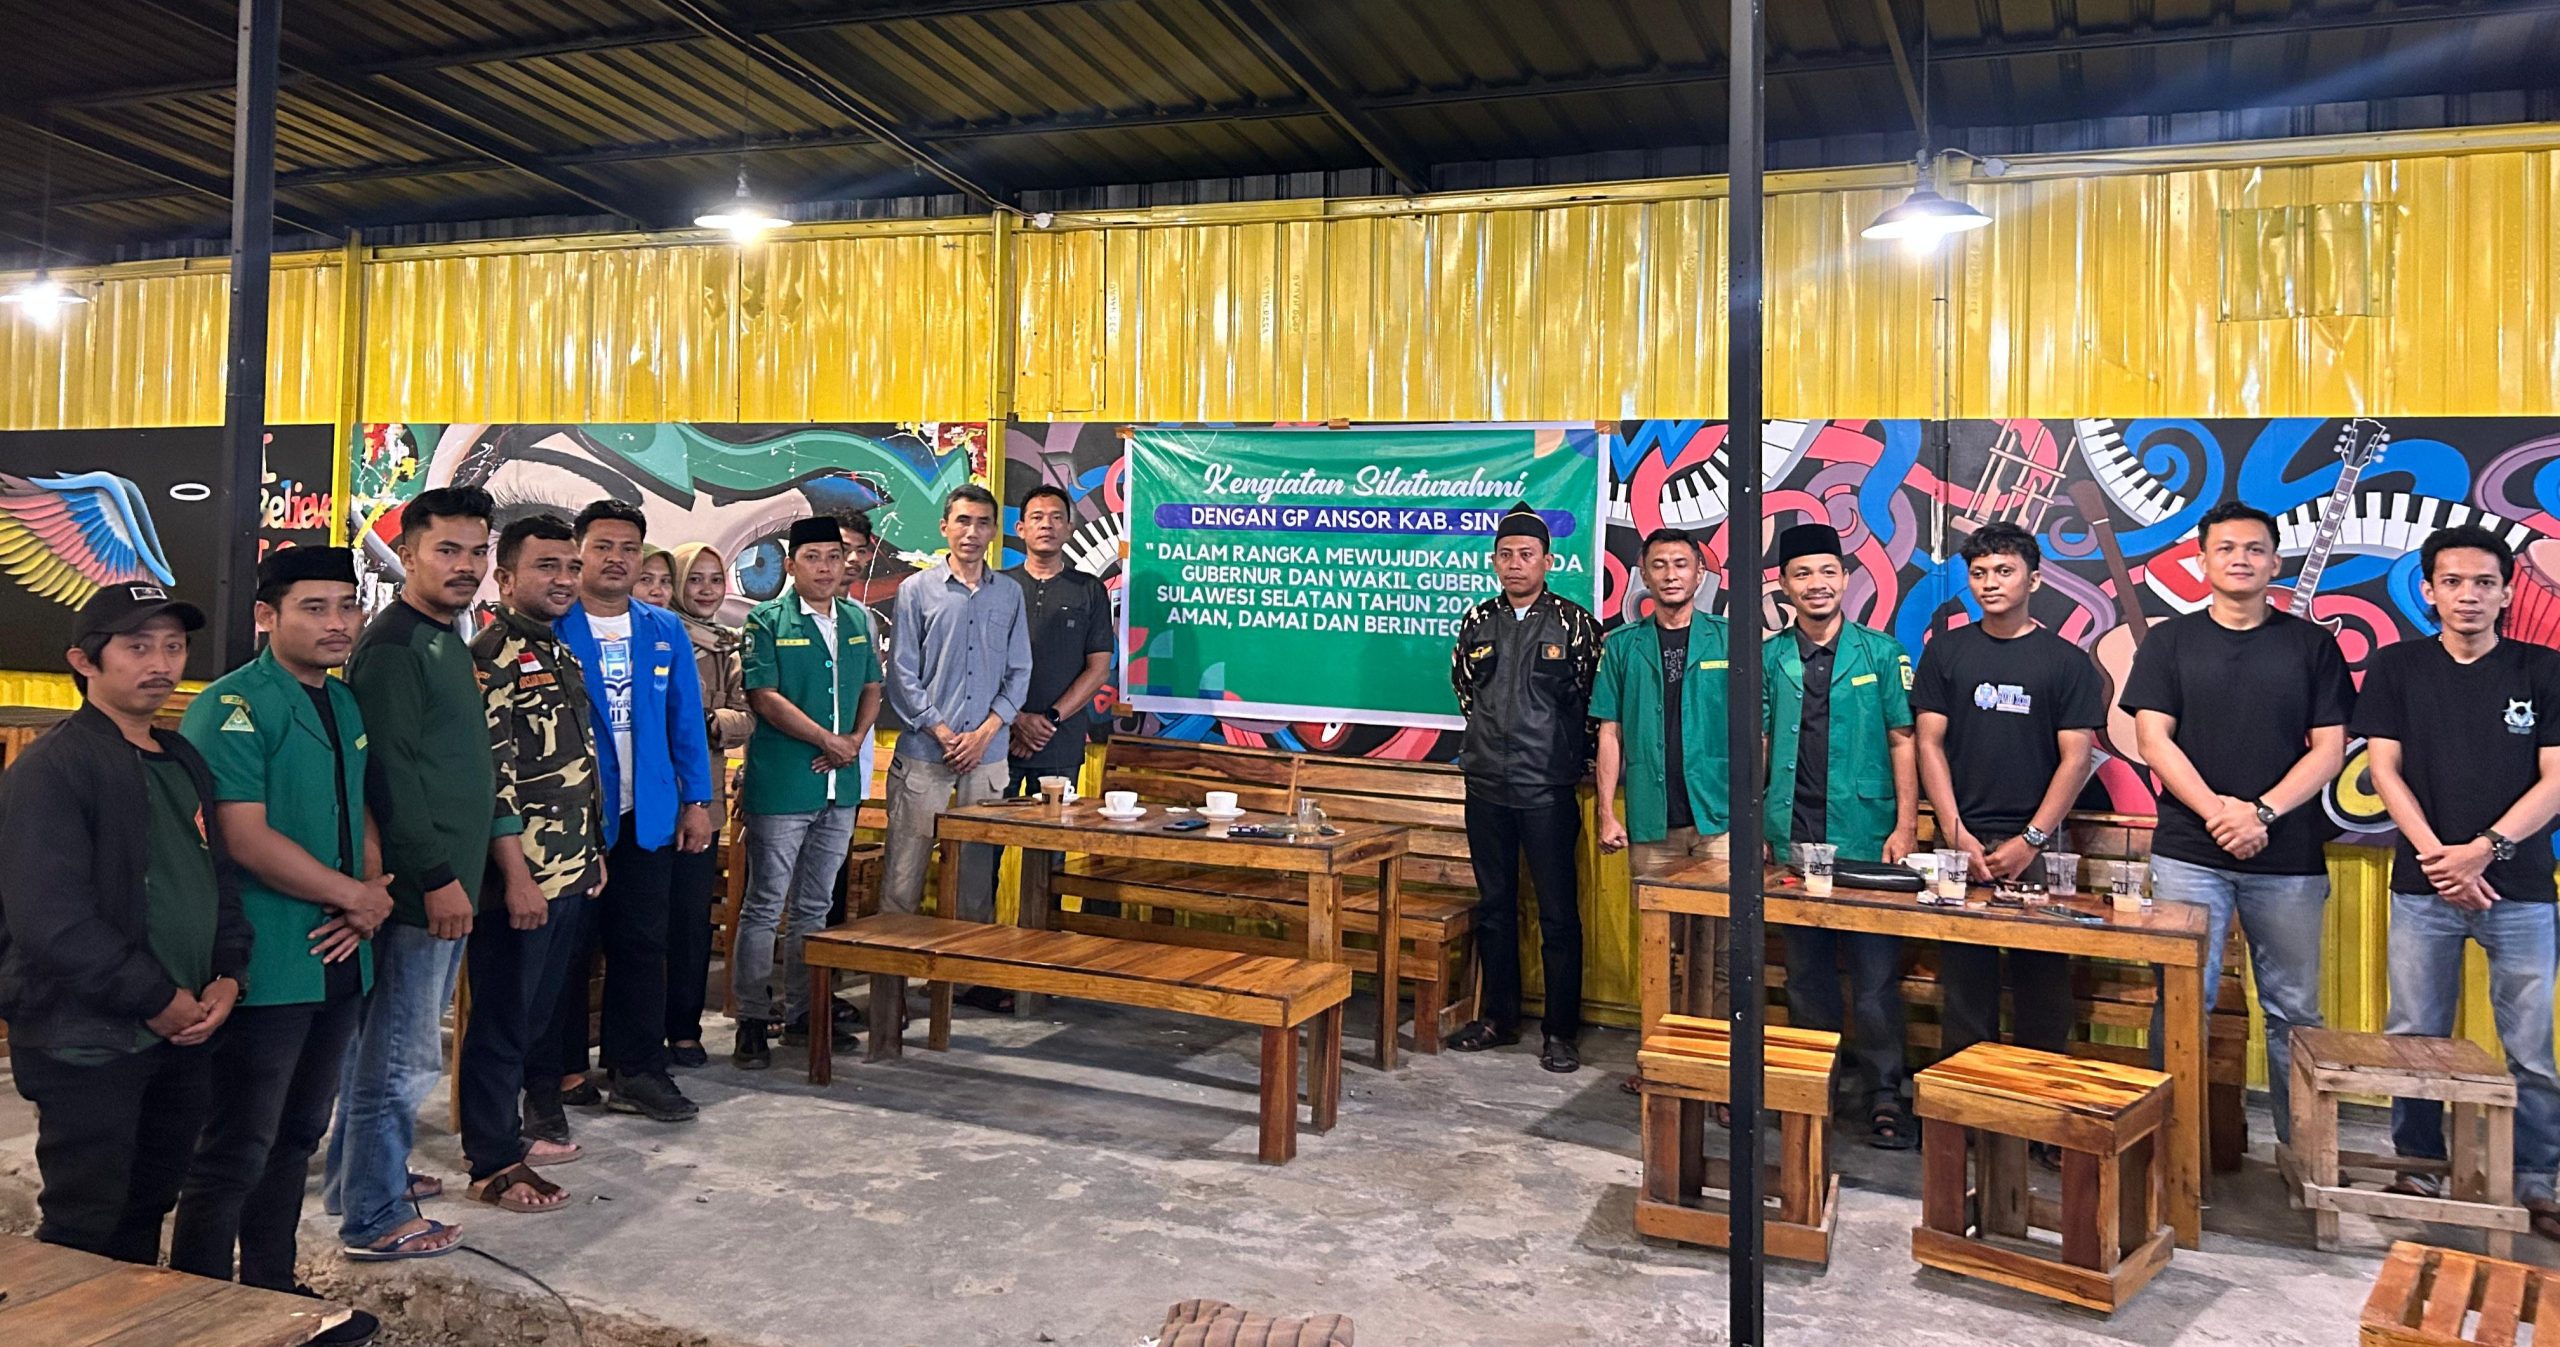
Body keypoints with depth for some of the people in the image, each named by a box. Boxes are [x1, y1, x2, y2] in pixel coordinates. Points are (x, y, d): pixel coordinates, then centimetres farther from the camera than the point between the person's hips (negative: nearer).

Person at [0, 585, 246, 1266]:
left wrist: (227, 976, 0)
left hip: (184, 1032, 8)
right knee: (83, 1233, 2)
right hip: (88, 1045, -7)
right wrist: (157, 999, -16)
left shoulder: (183, 762, 13)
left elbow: (221, 878, 17)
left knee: (149, 1209, 18)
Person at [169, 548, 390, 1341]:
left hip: (339, 959, 8)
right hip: (266, 967, -8)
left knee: (297, 1138, 17)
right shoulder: (232, 706, -12)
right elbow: (246, 837, -20)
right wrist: (353, 894, -11)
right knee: (236, 1151, 0)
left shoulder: (347, 705, 12)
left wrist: (370, 900, -3)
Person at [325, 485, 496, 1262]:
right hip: (419, 886, -10)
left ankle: (362, 1176, 33)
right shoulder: (393, 647, -15)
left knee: (386, 1043, 20)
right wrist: (437, 876, -20)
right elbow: (389, 774, -21)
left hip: (446, 881, 10)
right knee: (404, 1054, -1)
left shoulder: (446, 642, 15)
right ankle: (375, 1221, 9)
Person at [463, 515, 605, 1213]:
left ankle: (522, 1126, 30)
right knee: (502, 1019, 2)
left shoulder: (562, 655, 15)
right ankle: (494, 1165, 12)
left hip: (569, 874, 9)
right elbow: (491, 776, -19)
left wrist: (592, 857, 19)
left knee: (539, 1014, 17)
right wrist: (517, 875, -20)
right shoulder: (494, 657, -13)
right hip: (518, 877, -9)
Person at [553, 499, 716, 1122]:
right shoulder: (551, 628, -3)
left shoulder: (665, 631, 8)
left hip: (647, 814, 3)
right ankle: (560, 1072, 19)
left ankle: (636, 1071, 14)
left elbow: (685, 719, 9)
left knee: (642, 945, 6)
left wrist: (696, 801, 4)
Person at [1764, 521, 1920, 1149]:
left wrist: (1905, 826, -6)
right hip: (1793, 838, 3)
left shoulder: (1880, 653, 2)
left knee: (1875, 973, -2)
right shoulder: (1770, 659, 8)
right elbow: (1755, 743, 10)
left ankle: (1885, 1097, 6)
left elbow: (1903, 741, 1)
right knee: (1805, 971, 10)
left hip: (1866, 838, -2)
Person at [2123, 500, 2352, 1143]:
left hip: (2289, 859, 1)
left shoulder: (2311, 644, 9)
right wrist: (2217, 811, -13)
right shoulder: (2170, 641, 8)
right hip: (2188, 854, -1)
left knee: (2294, 1011, 6)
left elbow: (2329, 748, 4)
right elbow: (2153, 738, 0)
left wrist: (2262, 812, -11)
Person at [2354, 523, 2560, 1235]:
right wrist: (2437, 857, -10)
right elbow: (2385, 769, 1)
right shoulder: (2396, 667, 5)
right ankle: (2419, 1168, 18)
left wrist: (2485, 849, -14)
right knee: (2414, 1040, 5)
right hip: (2423, 886, 0)